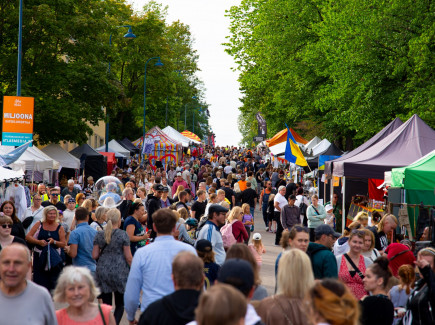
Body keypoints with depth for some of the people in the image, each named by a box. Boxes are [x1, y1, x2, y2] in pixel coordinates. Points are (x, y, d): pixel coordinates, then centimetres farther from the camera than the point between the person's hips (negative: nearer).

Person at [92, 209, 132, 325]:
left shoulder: (99, 235, 2)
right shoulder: (123, 235, -7)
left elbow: (94, 256, 2)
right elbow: (128, 257, -8)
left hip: (103, 271, 3)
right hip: (120, 271, -3)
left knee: (106, 304, 8)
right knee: (120, 304, 8)